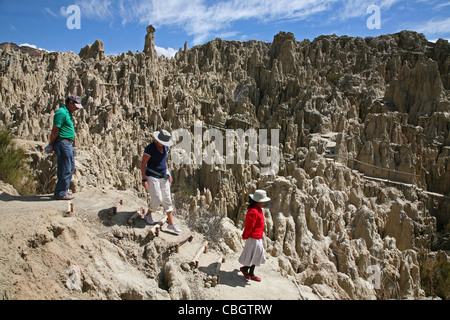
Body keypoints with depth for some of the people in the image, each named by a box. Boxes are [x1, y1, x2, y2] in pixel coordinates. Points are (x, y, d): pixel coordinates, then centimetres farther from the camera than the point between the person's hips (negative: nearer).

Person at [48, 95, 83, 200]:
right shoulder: (61, 113, -15)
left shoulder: (68, 113, 18)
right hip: (62, 143, -10)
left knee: (71, 167, 17)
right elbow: (55, 131, -17)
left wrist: (52, 144, 18)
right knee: (65, 169, -5)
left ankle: (64, 189, 29)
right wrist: (51, 144, -10)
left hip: (68, 144, 10)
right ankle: (60, 193, 5)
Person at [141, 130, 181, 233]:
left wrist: (168, 175, 16)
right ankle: (148, 215, 22)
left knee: (167, 200, 5)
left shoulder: (165, 148, 5)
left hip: (163, 177, 7)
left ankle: (171, 224, 11)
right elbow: (143, 164, -13)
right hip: (152, 177, -7)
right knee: (157, 199, -8)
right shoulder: (150, 149, -16)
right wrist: (144, 179, -18)